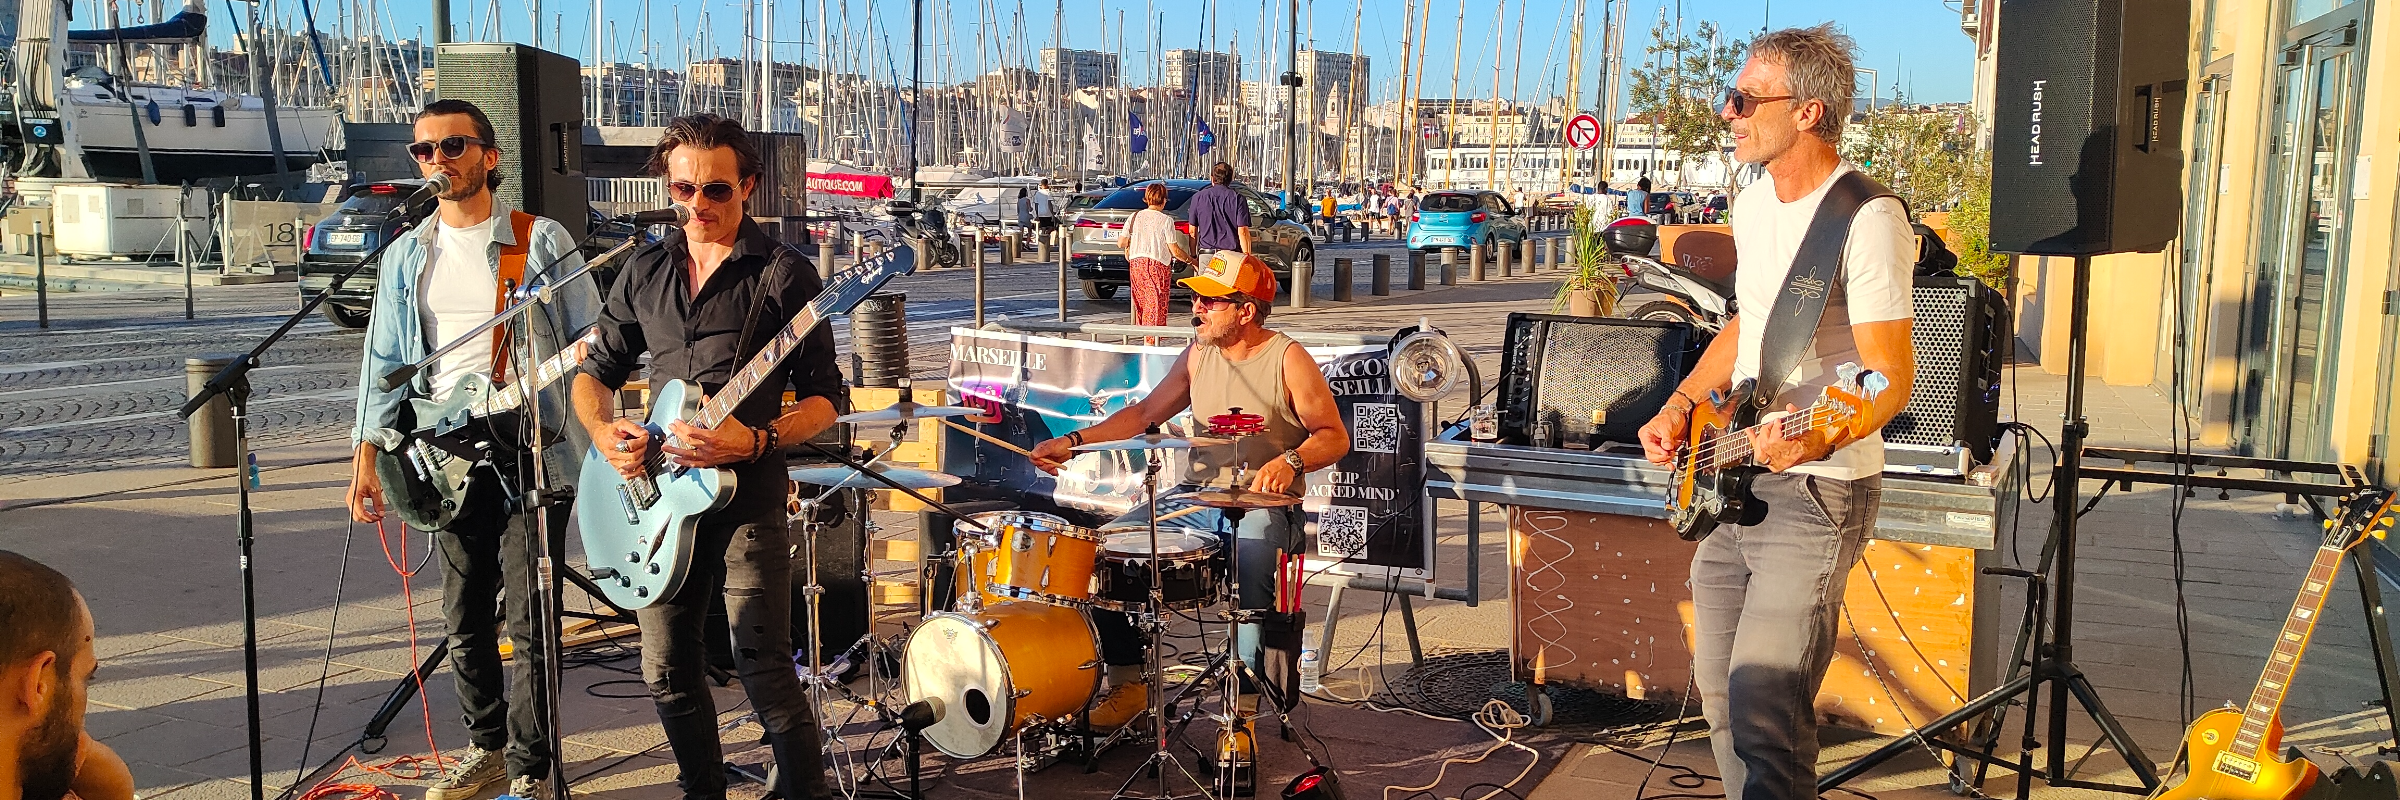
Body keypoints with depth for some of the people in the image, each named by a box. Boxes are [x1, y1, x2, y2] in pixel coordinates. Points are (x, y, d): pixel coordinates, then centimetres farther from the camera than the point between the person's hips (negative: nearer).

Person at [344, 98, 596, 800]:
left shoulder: (540, 242, 0)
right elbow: (383, 362, 13)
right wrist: (365, 458, 6)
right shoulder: (406, 256, 13)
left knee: (526, 618, -6)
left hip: (531, 446, -5)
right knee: (466, 616, 11)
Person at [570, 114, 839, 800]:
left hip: (747, 495, -5)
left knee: (764, 669, -9)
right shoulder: (646, 271, 12)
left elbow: (823, 398, -5)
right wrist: (602, 428, -2)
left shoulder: (784, 273, -4)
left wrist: (756, 440, -22)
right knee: (668, 676, 12)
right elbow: (595, 372, 19)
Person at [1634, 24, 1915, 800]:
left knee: (1763, 705, -14)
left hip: (1816, 492, -9)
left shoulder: (1867, 218, -17)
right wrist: (1680, 407, 12)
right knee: (1719, 691, 16)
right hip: (1732, 480, 9)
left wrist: (1820, 438, -37)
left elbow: (1892, 376, -20)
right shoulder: (1754, 203, 9)